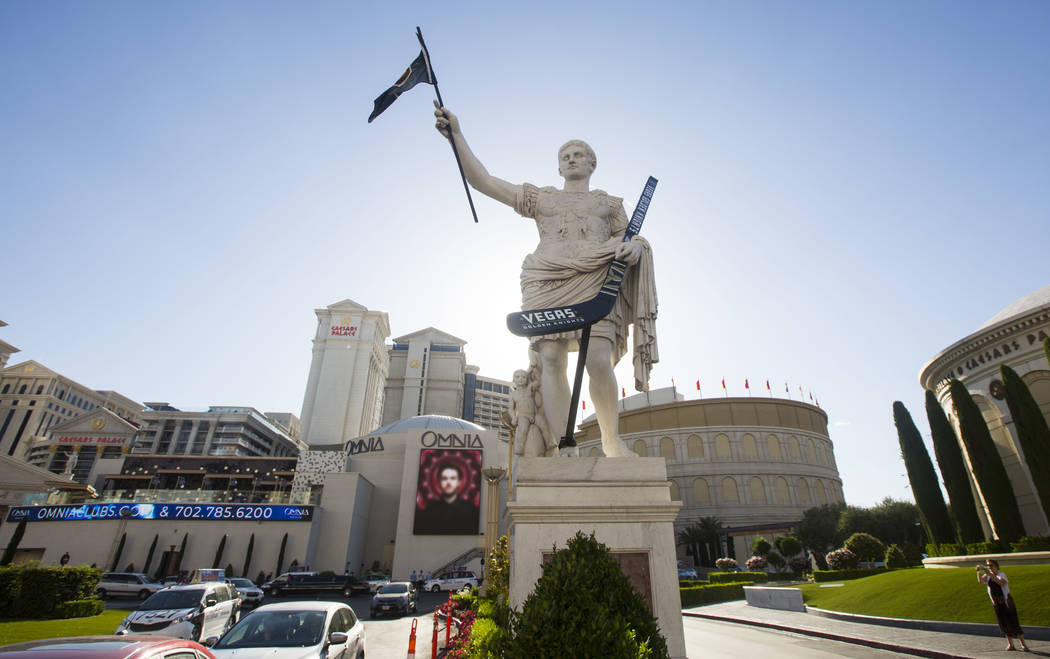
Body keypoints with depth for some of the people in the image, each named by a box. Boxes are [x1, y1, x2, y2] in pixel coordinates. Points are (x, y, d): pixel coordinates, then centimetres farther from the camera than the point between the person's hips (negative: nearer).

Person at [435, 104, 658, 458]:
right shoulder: (540, 197, 27)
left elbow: (630, 239, 19)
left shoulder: (610, 203, 28)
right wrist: (457, 135, 13)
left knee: (598, 361, -19)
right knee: (551, 361, -16)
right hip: (548, 282, 1)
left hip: (595, 282, -1)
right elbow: (482, 180, 21)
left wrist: (634, 246, -7)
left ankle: (611, 439, -2)